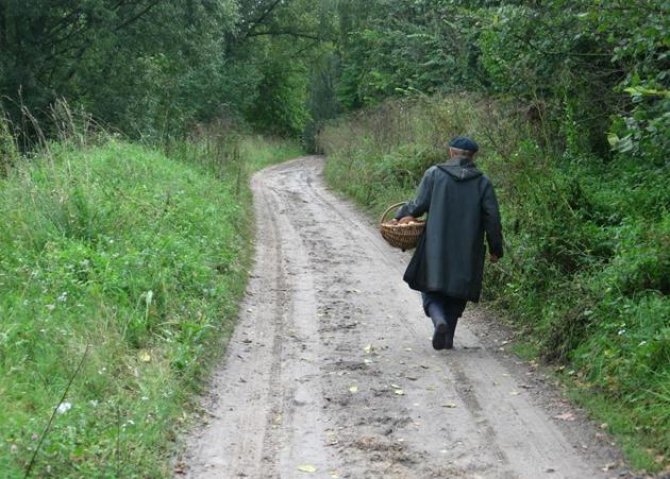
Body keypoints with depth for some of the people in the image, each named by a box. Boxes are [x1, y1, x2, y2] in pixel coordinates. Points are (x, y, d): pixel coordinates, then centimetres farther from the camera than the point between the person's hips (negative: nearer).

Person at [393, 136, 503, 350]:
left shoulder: (434, 174, -1)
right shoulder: (483, 182, 3)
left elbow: (419, 204, -5)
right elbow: (492, 219, 1)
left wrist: (402, 216, 14)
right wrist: (495, 249, 10)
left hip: (436, 247, -1)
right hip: (467, 252, 2)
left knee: (431, 289, 7)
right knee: (456, 295, 14)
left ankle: (439, 320, -20)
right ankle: (448, 337, 13)